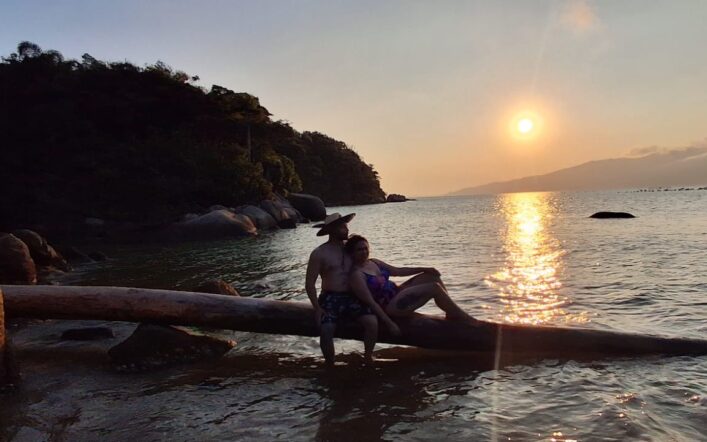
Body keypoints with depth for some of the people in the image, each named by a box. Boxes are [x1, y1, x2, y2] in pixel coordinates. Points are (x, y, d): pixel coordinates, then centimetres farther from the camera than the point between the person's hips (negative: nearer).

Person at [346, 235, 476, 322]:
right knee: (434, 288, -16)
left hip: (396, 293, 10)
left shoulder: (374, 262, 9)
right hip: (388, 307, -10)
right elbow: (370, 302, -22)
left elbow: (397, 271, 13)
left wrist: (424, 269, 6)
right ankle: (461, 316, 0)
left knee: (432, 275, 5)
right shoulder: (357, 275, -18)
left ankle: (451, 313, 9)